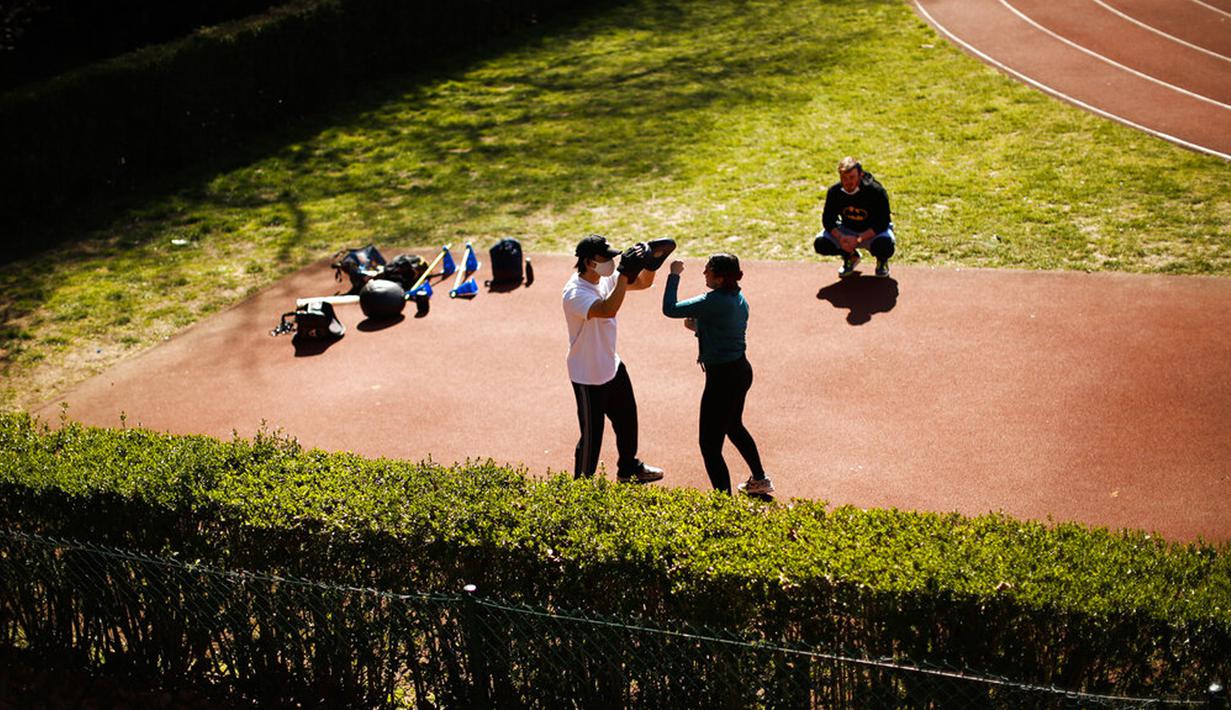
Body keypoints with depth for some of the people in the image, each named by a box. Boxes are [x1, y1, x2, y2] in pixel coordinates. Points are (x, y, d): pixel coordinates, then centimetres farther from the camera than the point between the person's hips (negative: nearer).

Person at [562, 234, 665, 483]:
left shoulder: (605, 279, -3)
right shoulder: (575, 293, -28)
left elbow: (643, 283, 8)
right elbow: (607, 310, -45)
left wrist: (650, 262, -13)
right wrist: (624, 274, -43)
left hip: (612, 367, 9)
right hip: (588, 377, -9)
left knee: (627, 419, 24)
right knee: (591, 434, 3)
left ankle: (629, 468, 46)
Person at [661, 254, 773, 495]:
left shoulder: (714, 302, -23)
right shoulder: (739, 299, 5)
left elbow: (670, 309, -22)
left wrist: (674, 275, -11)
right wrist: (699, 326, 6)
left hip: (722, 377, -10)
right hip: (742, 370, 10)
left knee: (710, 445, -3)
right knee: (734, 427, 32)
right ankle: (760, 480, 49)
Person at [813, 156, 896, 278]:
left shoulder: (876, 191, -25)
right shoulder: (834, 191, -14)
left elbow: (882, 223, -24)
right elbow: (828, 219, -8)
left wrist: (858, 240, -36)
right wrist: (840, 238, -29)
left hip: (873, 232, -3)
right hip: (846, 231, 3)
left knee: (886, 246, -37)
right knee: (821, 244, -21)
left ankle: (882, 260, 6)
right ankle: (850, 257, 12)